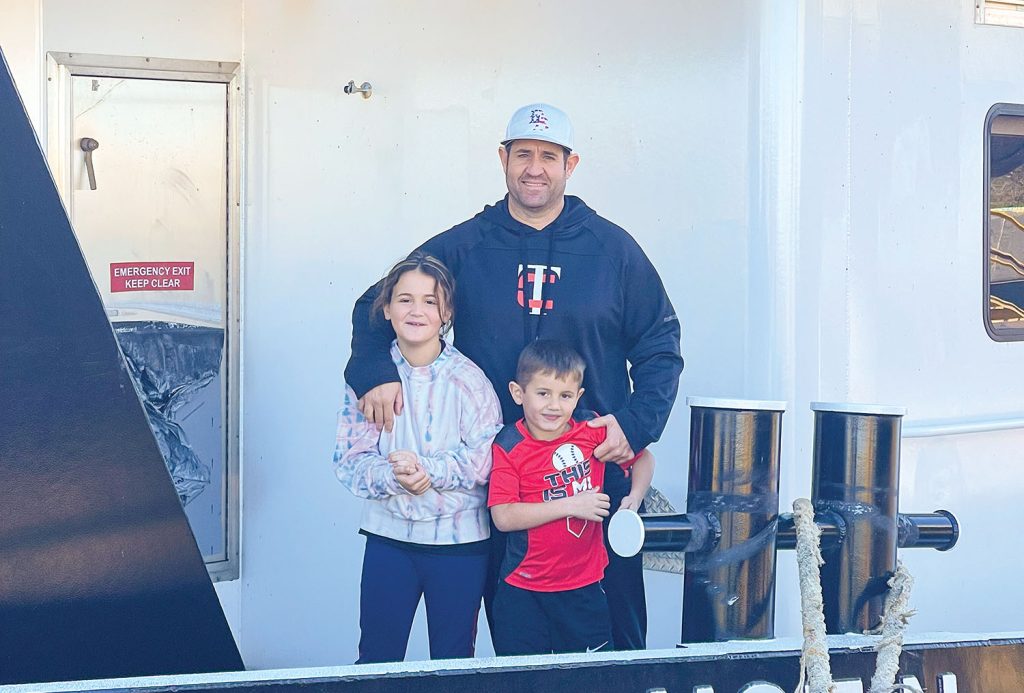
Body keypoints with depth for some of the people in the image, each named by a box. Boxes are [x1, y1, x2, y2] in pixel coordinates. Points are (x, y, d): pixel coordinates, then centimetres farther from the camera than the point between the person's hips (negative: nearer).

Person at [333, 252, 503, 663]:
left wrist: (427, 469, -21)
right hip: (389, 536, 2)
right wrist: (393, 476, -22)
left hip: (459, 540, -1)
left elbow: (487, 457, -11)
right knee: (376, 658, 11)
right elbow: (350, 459, -4)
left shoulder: (467, 378, -8)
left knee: (453, 660, 12)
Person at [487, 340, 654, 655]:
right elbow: (503, 517, -18)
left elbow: (643, 458, 13)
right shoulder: (508, 447, -10)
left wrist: (634, 498, -5)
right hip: (523, 591, -2)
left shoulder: (593, 429, -3)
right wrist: (571, 505, -19)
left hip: (584, 586, 2)